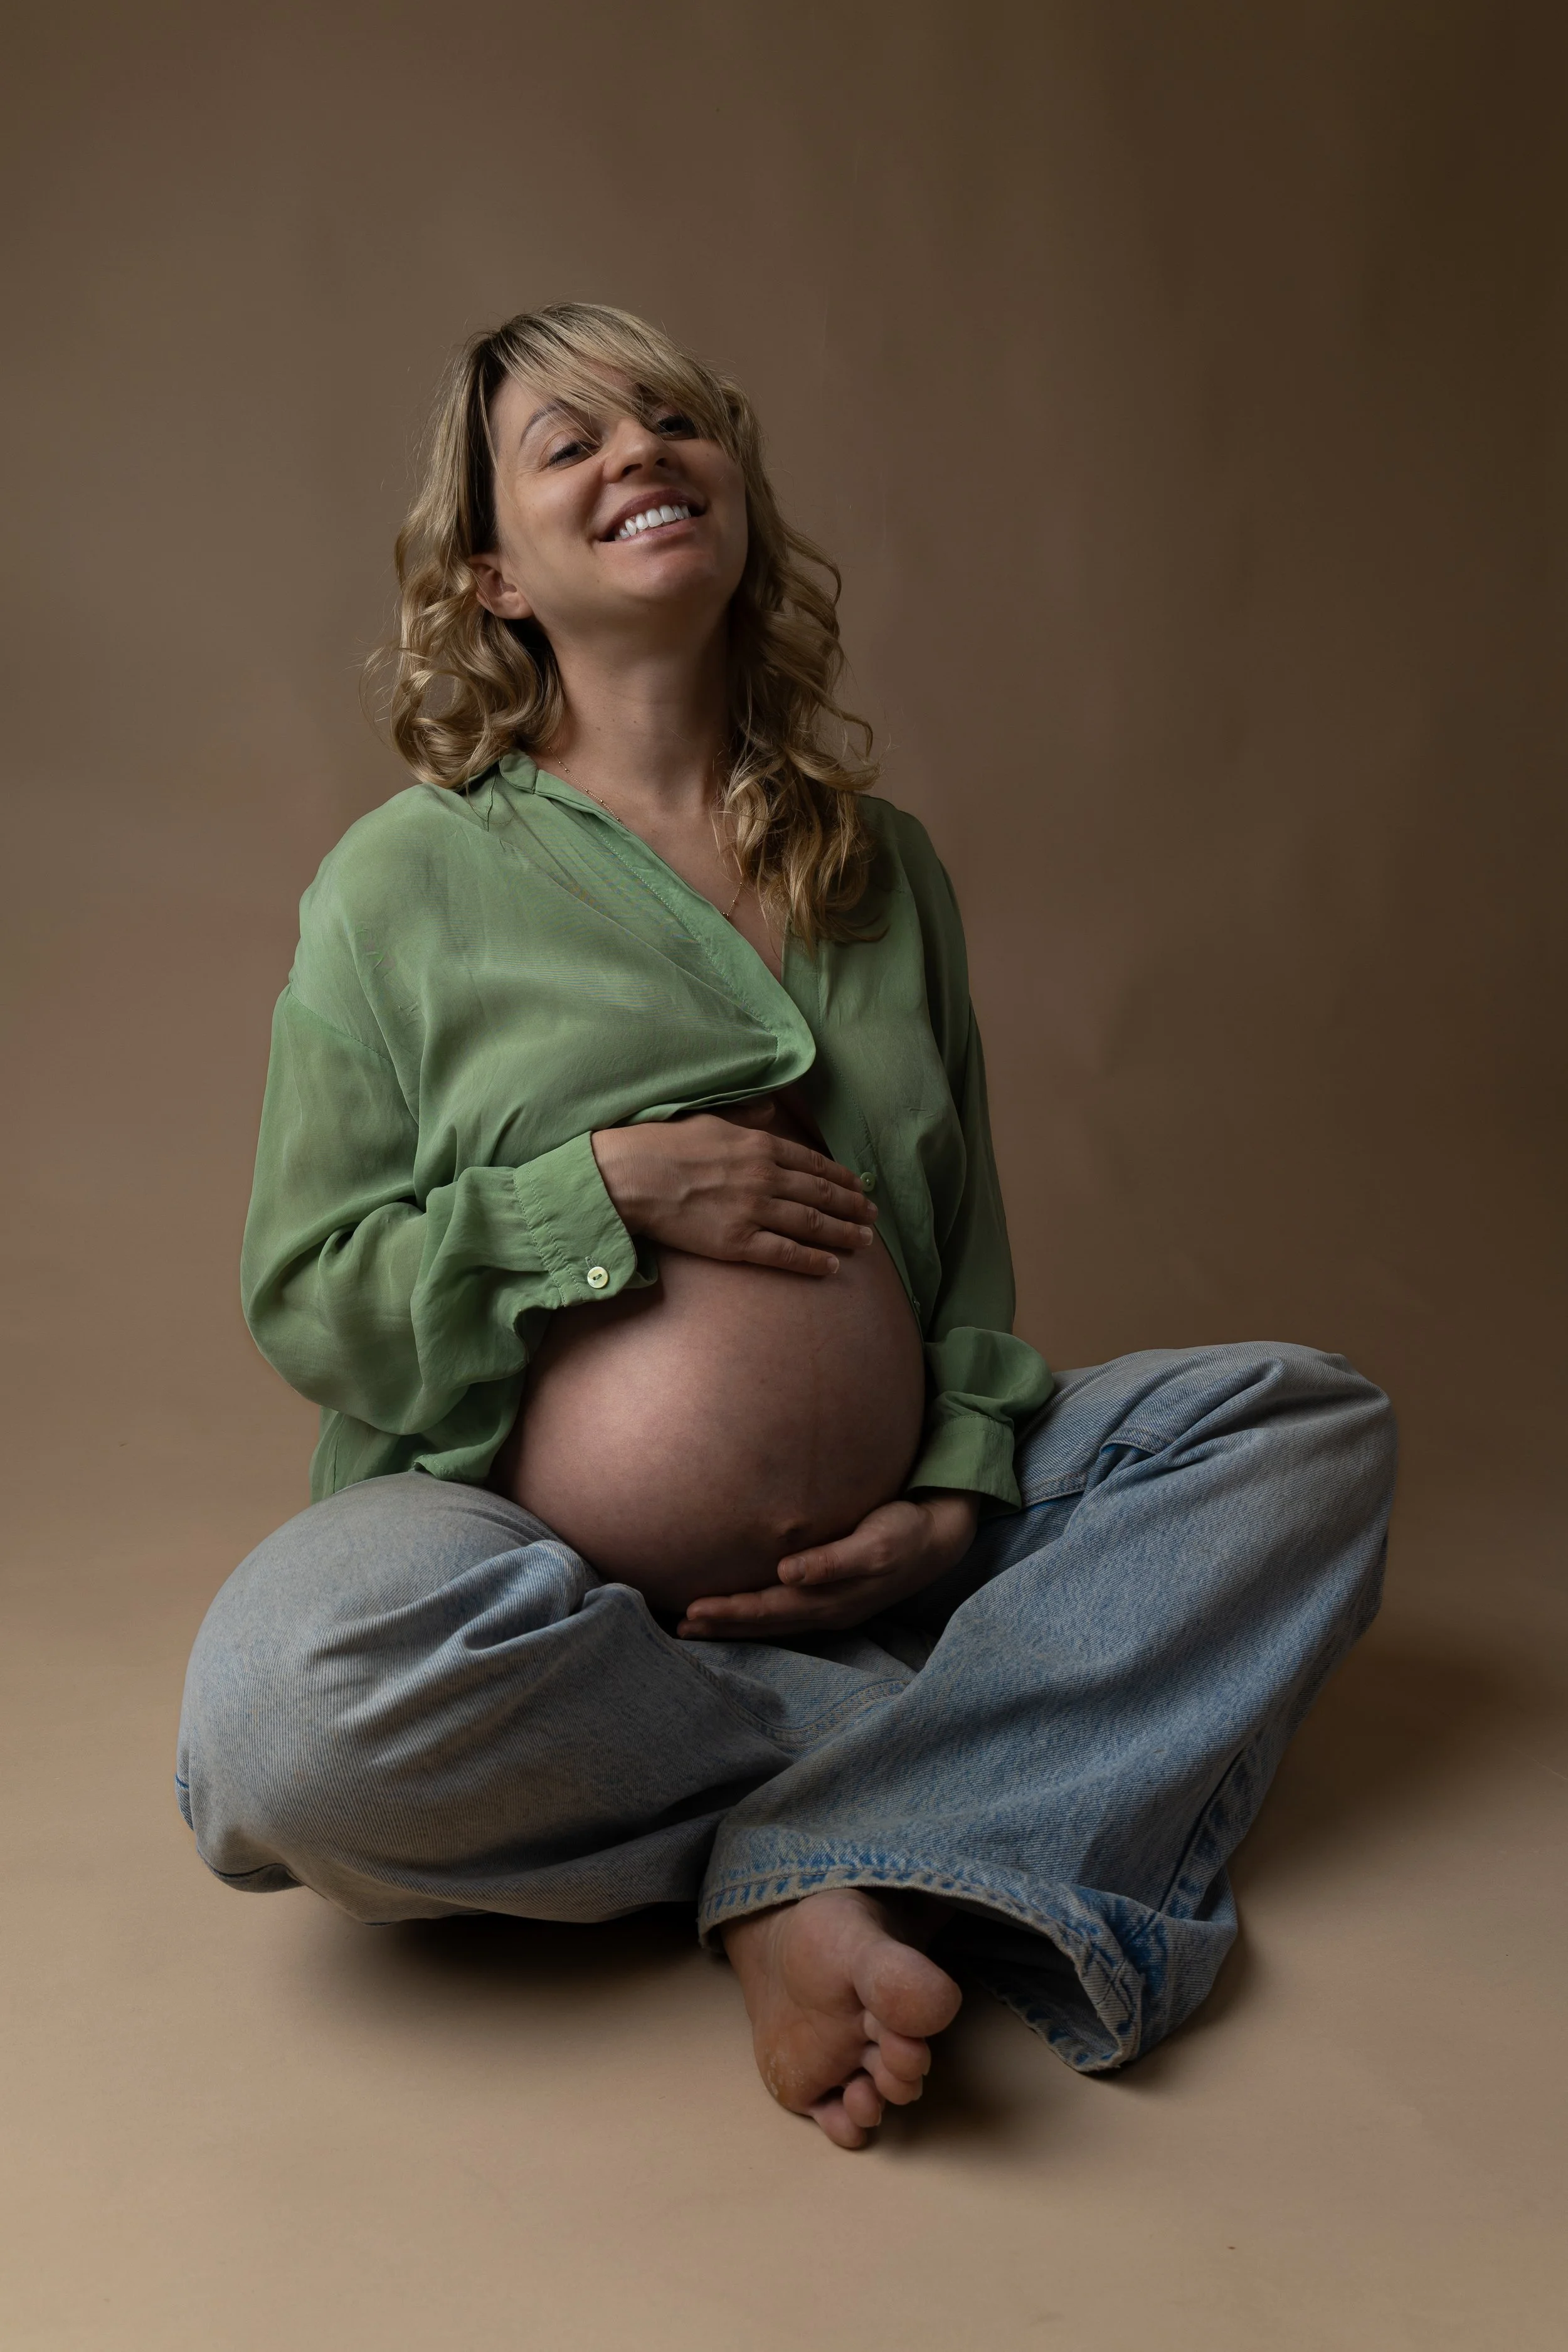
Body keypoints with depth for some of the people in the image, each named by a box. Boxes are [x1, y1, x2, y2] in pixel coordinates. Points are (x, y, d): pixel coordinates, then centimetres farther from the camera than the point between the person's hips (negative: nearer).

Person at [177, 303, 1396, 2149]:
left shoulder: (883, 865, 10)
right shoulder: (407, 879, -2)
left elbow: (963, 1234, 12)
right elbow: (303, 1298, -3)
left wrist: (962, 1488, -5)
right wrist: (607, 1191, -17)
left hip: (858, 1558, 5)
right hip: (517, 1554, -4)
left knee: (1306, 1418, -7)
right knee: (303, 1688, -36)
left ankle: (822, 1874, -24)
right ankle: (998, 1770, -17)